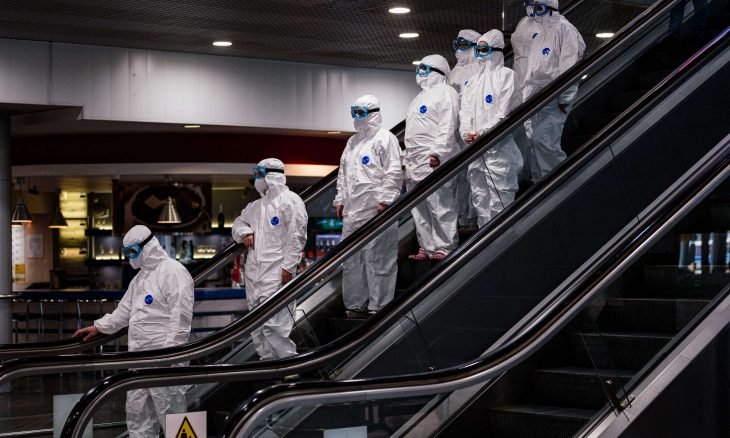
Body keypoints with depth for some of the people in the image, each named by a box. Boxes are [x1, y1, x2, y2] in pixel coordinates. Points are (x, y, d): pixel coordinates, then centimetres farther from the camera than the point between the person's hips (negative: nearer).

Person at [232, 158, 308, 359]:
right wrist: (244, 233, 6)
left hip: (276, 272, -8)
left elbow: (297, 236, -11)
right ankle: (266, 360, 18)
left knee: (272, 321, -17)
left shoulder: (290, 200, -4)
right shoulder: (255, 206, 21)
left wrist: (288, 266, -16)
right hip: (253, 271, 8)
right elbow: (238, 223, 31)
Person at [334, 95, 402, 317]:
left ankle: (378, 306, -1)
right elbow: (343, 173, 26)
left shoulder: (385, 139, -4)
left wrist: (384, 200, -15)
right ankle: (356, 305, 18)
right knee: (351, 261, 10)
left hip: (376, 210, -8)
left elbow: (394, 173, -10)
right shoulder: (352, 142, 21)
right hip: (352, 212, 8)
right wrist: (340, 200, 17)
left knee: (378, 261, -6)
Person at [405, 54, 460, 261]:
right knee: (419, 209, 8)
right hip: (415, 163, 10)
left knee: (439, 206, -9)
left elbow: (447, 126, -14)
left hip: (434, 160, -10)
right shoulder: (421, 97, 27)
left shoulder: (445, 93, -2)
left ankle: (444, 247, -6)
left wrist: (438, 152, -23)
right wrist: (407, 162, 23)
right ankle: (426, 248, 12)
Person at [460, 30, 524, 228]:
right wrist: (466, 132, -8)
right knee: (479, 196, 9)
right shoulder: (474, 80, 20)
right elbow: (465, 109, 11)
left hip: (498, 145, -7)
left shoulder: (506, 75, 0)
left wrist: (483, 132, -17)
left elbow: (504, 111, -10)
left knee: (500, 195, -9)